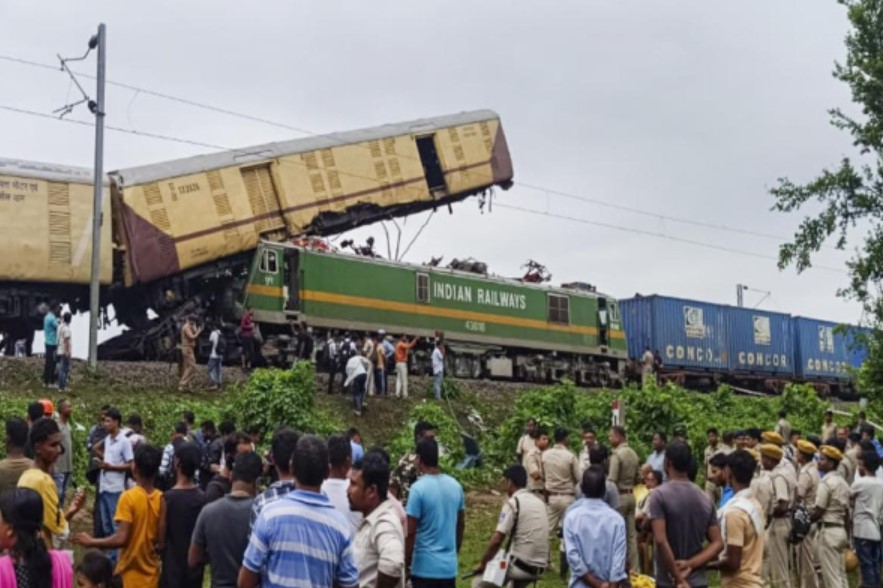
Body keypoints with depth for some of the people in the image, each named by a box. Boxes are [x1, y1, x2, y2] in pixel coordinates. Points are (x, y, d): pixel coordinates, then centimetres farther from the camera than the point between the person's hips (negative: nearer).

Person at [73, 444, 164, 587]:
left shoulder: (128, 497, -15)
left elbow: (121, 539, -20)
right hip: (151, 576, 4)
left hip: (129, 576, -4)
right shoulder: (161, 499, -2)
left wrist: (91, 542, -7)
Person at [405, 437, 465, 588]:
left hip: (425, 566, -6)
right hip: (449, 566, 6)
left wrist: (406, 564, -3)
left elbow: (410, 532, -14)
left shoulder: (418, 488, -15)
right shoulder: (456, 486, 4)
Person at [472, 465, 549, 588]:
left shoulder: (513, 503, -10)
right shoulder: (538, 501, 13)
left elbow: (496, 540, -13)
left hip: (521, 565, -7)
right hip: (539, 566, 7)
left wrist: (482, 564, 0)